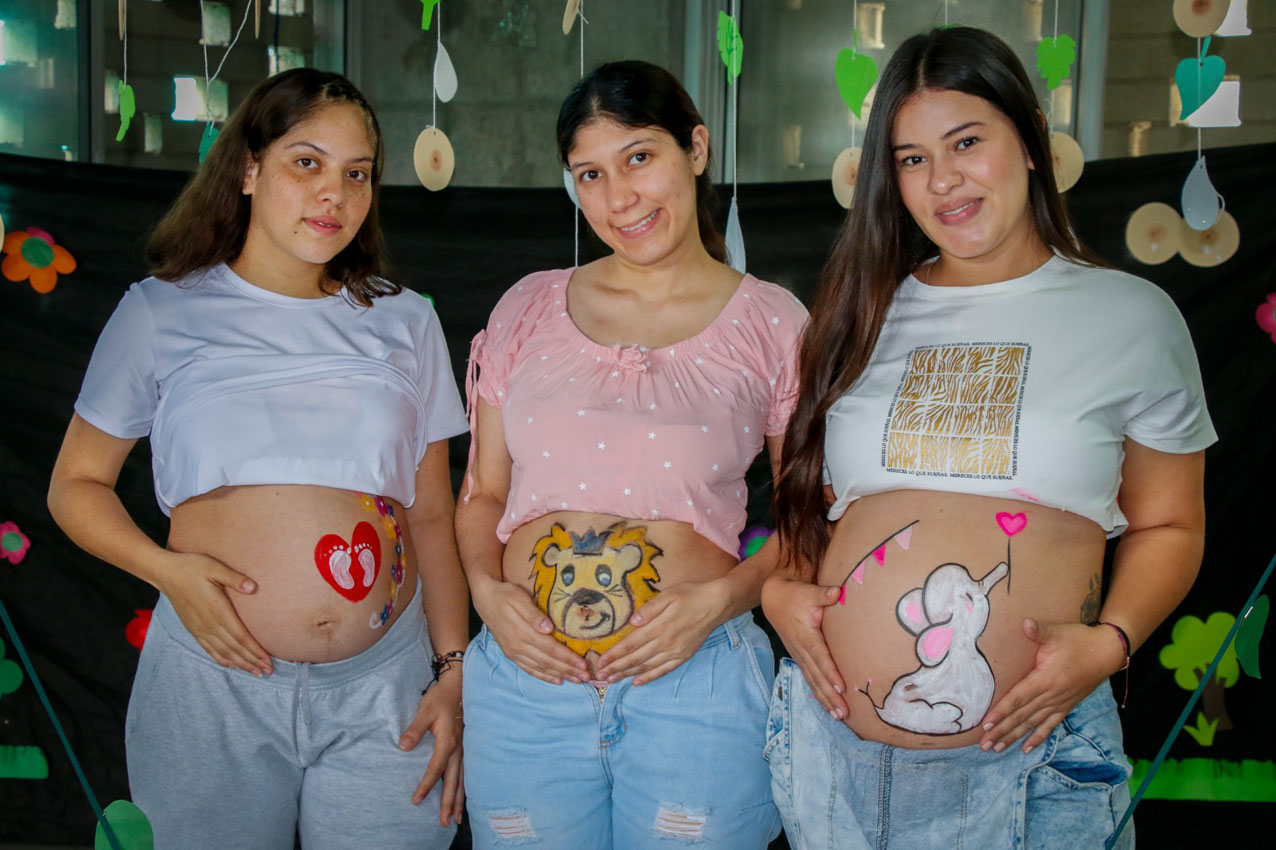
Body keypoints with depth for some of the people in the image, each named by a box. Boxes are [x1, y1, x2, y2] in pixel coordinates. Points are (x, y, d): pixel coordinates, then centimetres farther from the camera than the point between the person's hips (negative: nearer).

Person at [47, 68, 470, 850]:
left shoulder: (404, 322, 8)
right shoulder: (163, 312, 3)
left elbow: (431, 515, 9)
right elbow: (77, 484, 7)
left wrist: (453, 671, 3)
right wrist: (166, 569, -11)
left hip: (383, 693, 1)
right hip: (214, 682, -1)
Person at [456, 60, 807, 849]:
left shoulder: (772, 323, 0)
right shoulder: (529, 309, 8)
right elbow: (483, 493, 12)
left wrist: (723, 597, -12)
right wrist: (487, 590, -5)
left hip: (695, 680, -2)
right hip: (525, 674, 2)